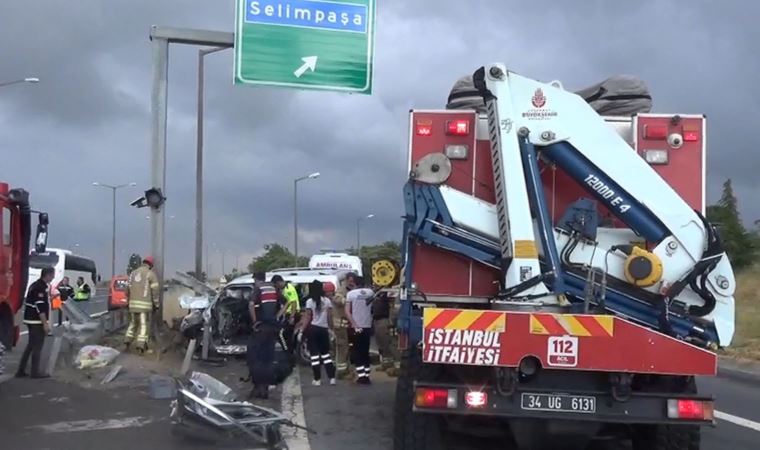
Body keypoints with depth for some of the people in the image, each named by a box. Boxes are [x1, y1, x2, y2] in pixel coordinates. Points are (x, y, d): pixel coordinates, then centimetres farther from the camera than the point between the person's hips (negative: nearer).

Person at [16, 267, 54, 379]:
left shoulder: (36, 285, 15)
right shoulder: (41, 287, -17)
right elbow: (40, 307, -22)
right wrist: (45, 323, -21)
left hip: (32, 320, 10)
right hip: (37, 321, -10)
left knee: (31, 345, 14)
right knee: (37, 346, -4)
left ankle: (21, 371, 16)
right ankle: (35, 372, 0)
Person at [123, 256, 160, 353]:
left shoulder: (133, 273, 15)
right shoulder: (151, 274, -4)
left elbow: (128, 289, 18)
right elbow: (155, 290, -7)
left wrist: (128, 302, 26)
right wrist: (156, 304, 0)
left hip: (133, 303, 6)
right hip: (145, 304, -6)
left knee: (133, 323, 19)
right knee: (144, 325, 0)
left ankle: (127, 342, 11)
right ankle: (140, 345, -5)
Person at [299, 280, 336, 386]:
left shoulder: (310, 301, -6)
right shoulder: (327, 301, 1)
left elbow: (307, 317, -9)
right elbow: (330, 317, 2)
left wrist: (302, 330, -6)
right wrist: (331, 328, 12)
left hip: (313, 329, -3)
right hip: (324, 329, 3)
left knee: (314, 354, 2)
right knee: (325, 353, 12)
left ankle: (317, 379, 1)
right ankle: (332, 378, 5)